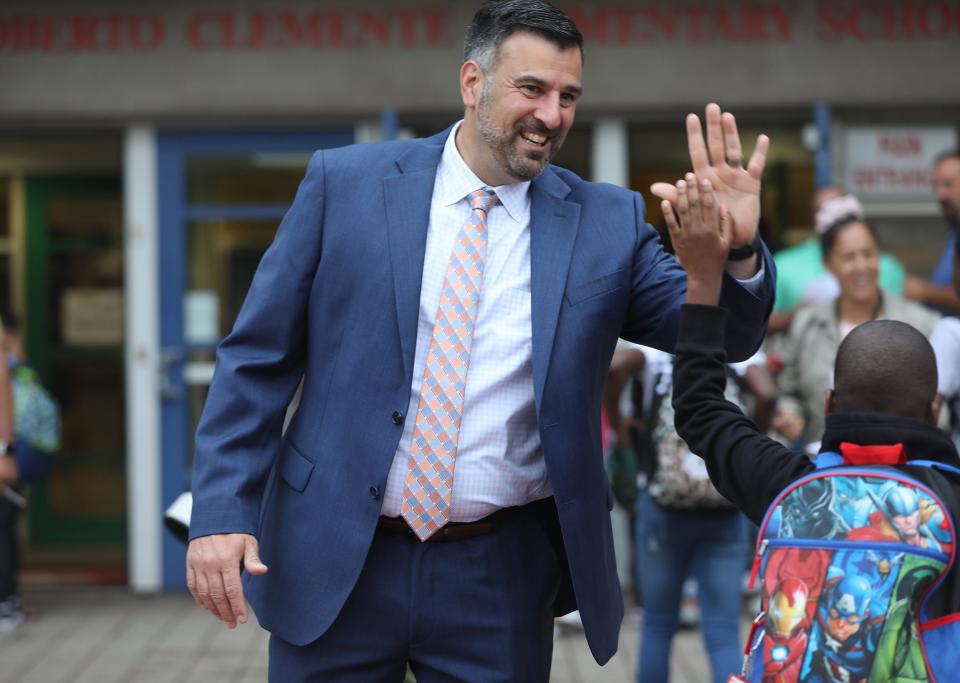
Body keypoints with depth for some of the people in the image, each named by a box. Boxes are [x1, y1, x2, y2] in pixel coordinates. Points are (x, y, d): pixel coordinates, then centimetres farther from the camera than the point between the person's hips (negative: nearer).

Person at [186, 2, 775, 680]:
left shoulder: (606, 222, 2)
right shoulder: (345, 184, -1)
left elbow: (722, 335, -2)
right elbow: (256, 358, 0)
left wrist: (735, 249, -22)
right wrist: (222, 511, -8)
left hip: (502, 575, 1)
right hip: (334, 567, -1)